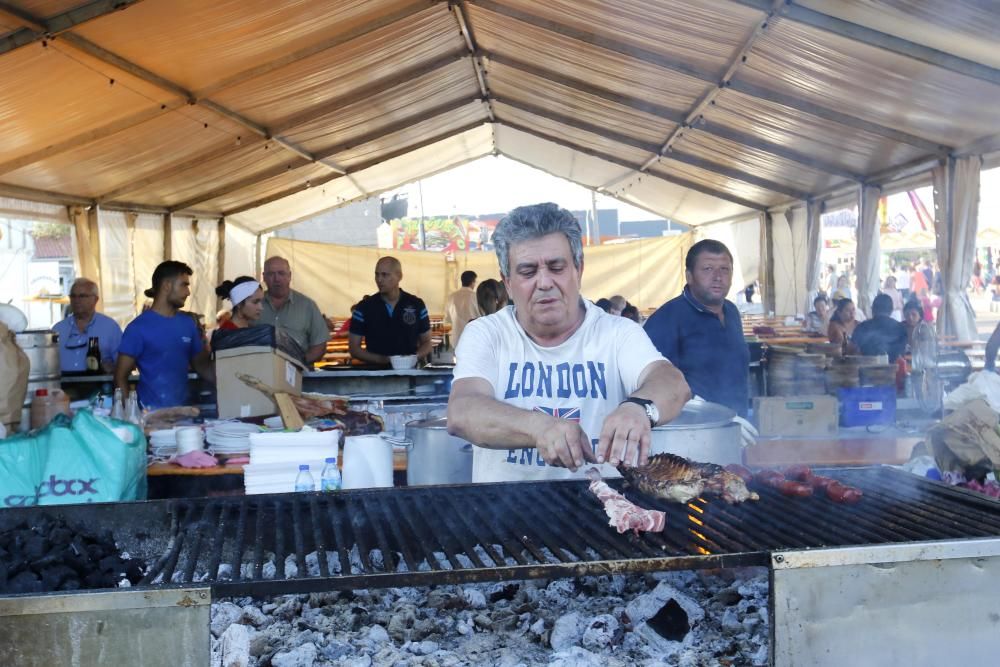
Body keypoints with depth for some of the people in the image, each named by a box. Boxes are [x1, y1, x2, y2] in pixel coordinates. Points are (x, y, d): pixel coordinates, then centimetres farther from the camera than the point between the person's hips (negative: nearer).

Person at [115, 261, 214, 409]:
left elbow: (202, 365, 13)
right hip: (151, 410, -4)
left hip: (183, 408, 4)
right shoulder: (138, 327, -7)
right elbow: (121, 377, -5)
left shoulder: (188, 323, 6)